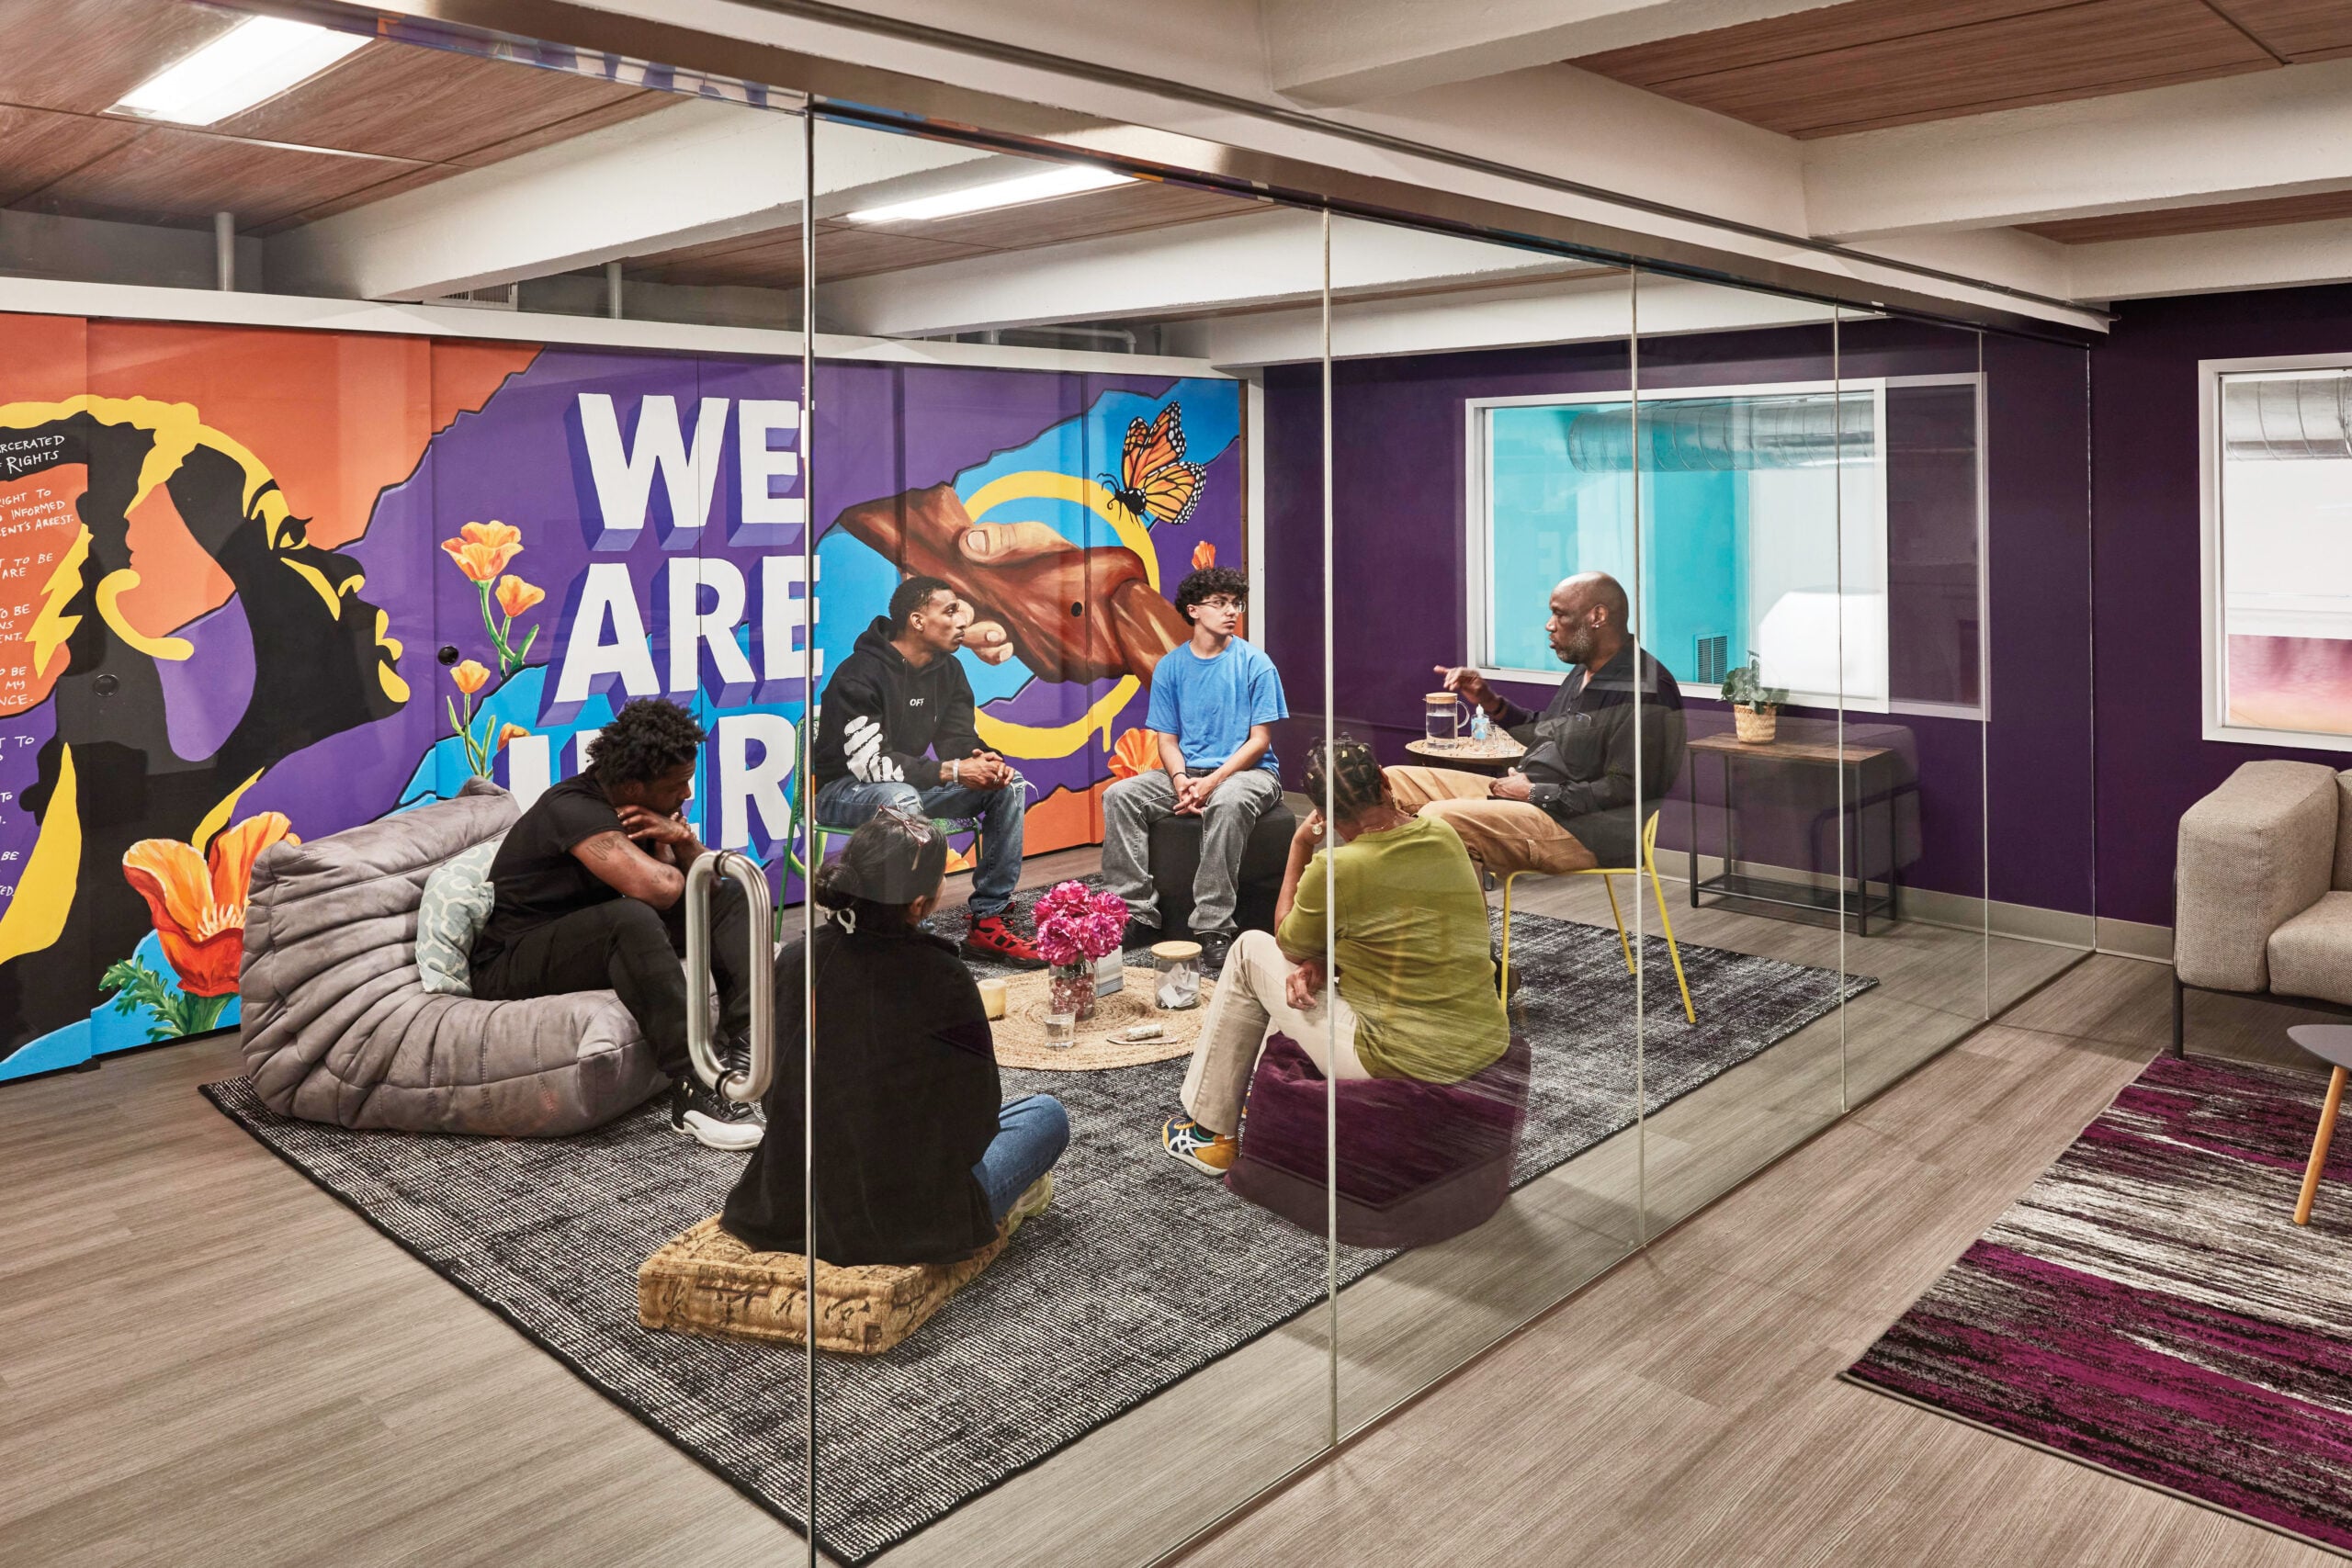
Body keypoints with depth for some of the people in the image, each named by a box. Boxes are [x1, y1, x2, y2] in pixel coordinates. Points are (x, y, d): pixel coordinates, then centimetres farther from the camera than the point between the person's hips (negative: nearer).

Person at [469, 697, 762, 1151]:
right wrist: (668, 862, -12)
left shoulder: (645, 808, 3)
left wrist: (682, 838, -16)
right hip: (512, 968, -9)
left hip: (591, 939, 9)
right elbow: (659, 888, -36)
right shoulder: (574, 809, -24)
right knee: (631, 917, -38)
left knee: (729, 899, -1)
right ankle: (692, 1090, -35)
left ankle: (746, 1041, -21)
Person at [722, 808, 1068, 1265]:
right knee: (1047, 1113, 16)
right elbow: (977, 1115, -9)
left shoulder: (794, 962, -8)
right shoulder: (944, 983, -21)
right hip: (905, 1221, -5)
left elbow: (775, 1092, 5)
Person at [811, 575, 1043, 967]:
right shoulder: (860, 675, -21)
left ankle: (988, 921, -11)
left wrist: (985, 762, -22)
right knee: (900, 798, -41)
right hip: (844, 792, -7)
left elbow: (959, 739, 3)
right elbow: (871, 761, -29)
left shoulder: (947, 670, 3)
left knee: (1009, 784, -10)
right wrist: (952, 771, -33)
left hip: (912, 784, 8)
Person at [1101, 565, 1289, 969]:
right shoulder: (1170, 667, 7)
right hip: (1185, 772, 4)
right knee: (1119, 795, -20)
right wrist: (1181, 781, -15)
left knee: (1228, 802, -39)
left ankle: (1214, 927, -34)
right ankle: (1137, 914, -20)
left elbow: (1259, 740, -6)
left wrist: (1211, 782, -19)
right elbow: (1168, 740, 7)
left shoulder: (1254, 664, -2)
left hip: (1248, 771, -4)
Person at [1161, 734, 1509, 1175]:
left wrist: (1299, 848, 8)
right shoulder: (1444, 835, 3)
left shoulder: (1335, 868, -17)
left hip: (1402, 1064, -7)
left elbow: (1288, 945, 4)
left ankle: (1211, 1132, 22)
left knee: (1251, 951, 12)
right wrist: (1319, 959, 3)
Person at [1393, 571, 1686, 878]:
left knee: (1440, 818, -32)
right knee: (1396, 781, 3)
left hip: (1582, 829, -11)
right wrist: (1491, 703, 15)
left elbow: (1625, 790, -21)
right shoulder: (1584, 673, 16)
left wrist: (1535, 793, -15)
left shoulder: (1642, 691, -16)